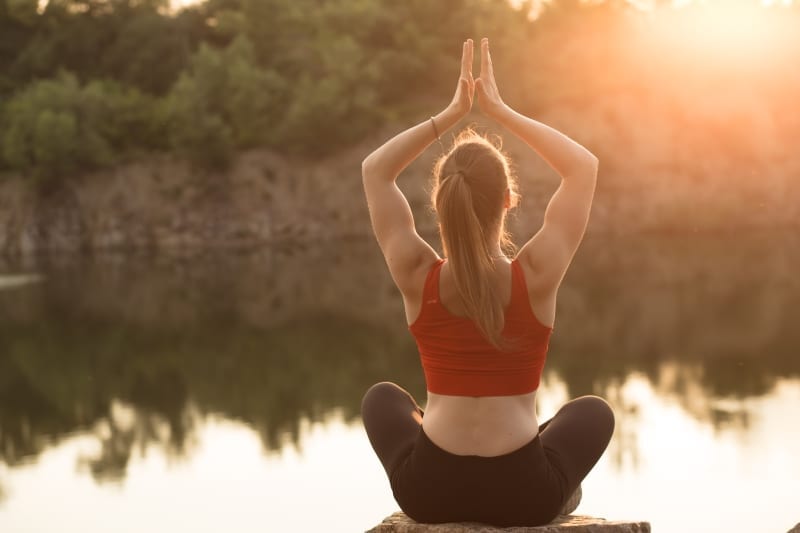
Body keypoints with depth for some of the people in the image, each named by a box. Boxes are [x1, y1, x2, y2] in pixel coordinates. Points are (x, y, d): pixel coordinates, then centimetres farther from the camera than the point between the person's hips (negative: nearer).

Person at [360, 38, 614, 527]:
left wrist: (452, 113, 4)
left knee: (382, 399, 34)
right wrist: (500, 110, 2)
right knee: (594, 411, 31)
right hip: (525, 493, -1)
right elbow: (584, 166, 2)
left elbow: (375, 169, 7)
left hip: (429, 491, 1)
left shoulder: (417, 276, -9)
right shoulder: (537, 274, -13)